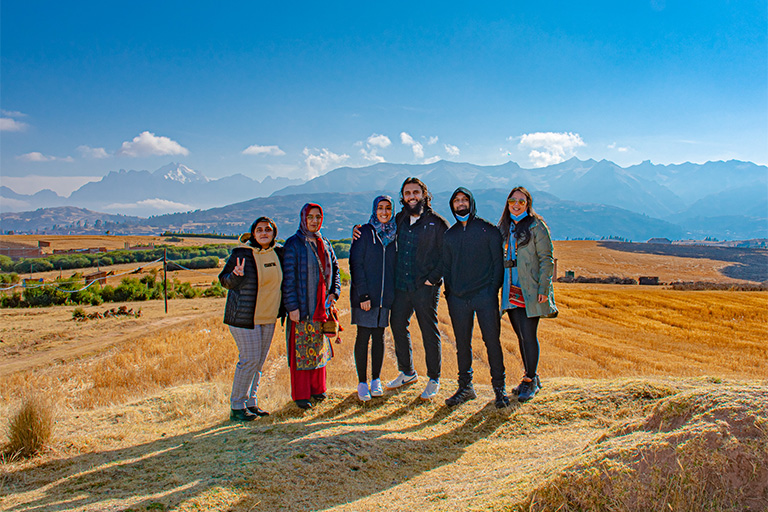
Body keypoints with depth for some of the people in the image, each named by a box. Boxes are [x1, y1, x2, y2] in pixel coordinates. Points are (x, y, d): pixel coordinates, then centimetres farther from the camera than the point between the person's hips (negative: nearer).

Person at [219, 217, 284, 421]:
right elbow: (224, 280, -6)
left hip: (268, 317, 6)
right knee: (250, 360, -6)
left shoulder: (278, 252, 5)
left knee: (259, 362, 11)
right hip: (244, 317, -6)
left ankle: (251, 403, 24)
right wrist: (236, 275, -26)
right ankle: (236, 407, 8)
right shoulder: (241, 254, -11)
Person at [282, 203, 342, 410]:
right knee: (300, 349, 0)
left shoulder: (324, 243, 11)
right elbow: (288, 277, -11)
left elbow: (334, 269, 17)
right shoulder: (294, 244, -7)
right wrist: (292, 306, -15)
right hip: (301, 307, -5)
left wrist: (334, 292, 2)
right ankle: (300, 394, 10)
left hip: (321, 306, 6)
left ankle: (316, 388, 26)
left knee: (319, 347, 13)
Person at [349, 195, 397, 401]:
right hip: (365, 294, -4)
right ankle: (362, 383, 10)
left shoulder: (393, 234, 9)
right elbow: (356, 264, -7)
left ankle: (376, 380, 21)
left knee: (379, 336, 10)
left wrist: (393, 292, 6)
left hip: (385, 295, 4)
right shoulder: (364, 232, -4)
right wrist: (363, 295, -14)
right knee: (363, 336, 0)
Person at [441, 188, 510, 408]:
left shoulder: (488, 229, 3)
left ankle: (499, 386, 12)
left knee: (492, 341, -1)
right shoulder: (449, 235, 14)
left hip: (485, 296, -3)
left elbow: (498, 261, 2)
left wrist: (493, 289, -7)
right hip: (458, 299, 4)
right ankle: (465, 386, 20)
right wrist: (449, 291, 7)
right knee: (462, 343, 9)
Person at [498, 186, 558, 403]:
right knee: (521, 336, 10)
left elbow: (546, 260, -6)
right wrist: (499, 286, 11)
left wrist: (543, 288, -13)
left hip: (530, 292, -5)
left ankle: (530, 381, 8)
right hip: (511, 291, 5)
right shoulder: (504, 227, 13)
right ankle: (531, 378, 23)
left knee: (528, 335, -6)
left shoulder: (536, 226, -3)